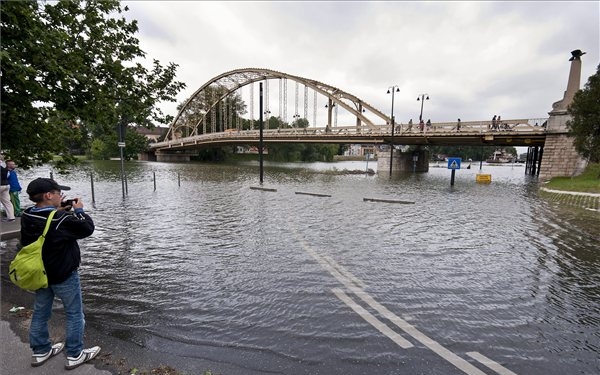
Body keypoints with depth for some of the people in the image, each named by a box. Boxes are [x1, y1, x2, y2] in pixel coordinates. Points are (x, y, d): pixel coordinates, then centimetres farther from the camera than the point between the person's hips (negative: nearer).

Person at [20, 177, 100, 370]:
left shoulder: (27, 217, -6)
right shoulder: (62, 219, -27)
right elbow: (88, 229, -15)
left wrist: (58, 210, 5)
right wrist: (79, 210, -4)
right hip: (64, 276, -7)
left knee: (40, 313, 22)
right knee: (75, 314, 8)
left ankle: (41, 351, 37)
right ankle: (75, 355, 19)